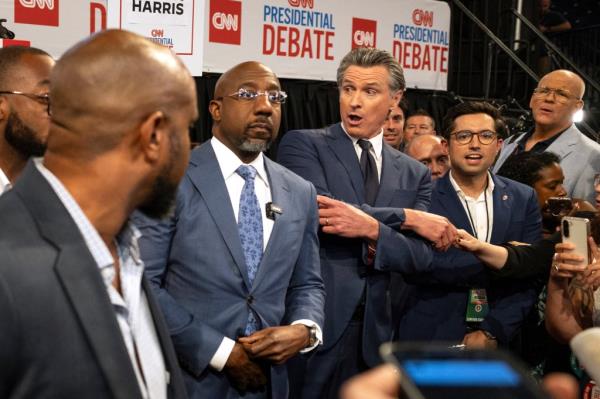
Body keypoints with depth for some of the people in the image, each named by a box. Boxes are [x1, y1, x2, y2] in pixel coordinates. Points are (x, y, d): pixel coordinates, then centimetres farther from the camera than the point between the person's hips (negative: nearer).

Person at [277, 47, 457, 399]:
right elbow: (318, 207, -17)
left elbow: (420, 255, 0)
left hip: (377, 328, 4)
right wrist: (408, 217, -9)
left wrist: (372, 230, -20)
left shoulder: (415, 174, 10)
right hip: (315, 319, -3)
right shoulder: (303, 144, 0)